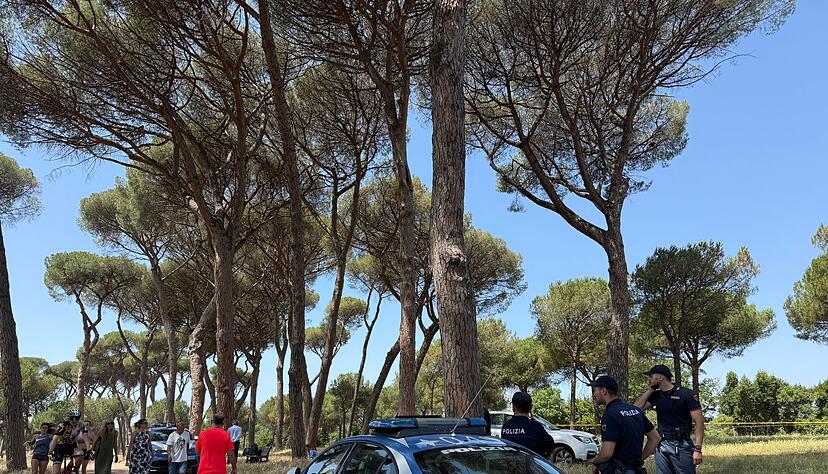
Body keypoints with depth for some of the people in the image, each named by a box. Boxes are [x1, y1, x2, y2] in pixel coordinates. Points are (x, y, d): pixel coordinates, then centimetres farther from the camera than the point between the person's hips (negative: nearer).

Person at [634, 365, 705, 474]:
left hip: (681, 445, -5)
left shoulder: (685, 394, -5)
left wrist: (698, 449, -16)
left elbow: (699, 421, -8)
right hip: (661, 445, 5)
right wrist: (650, 389, 6)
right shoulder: (656, 396, 12)